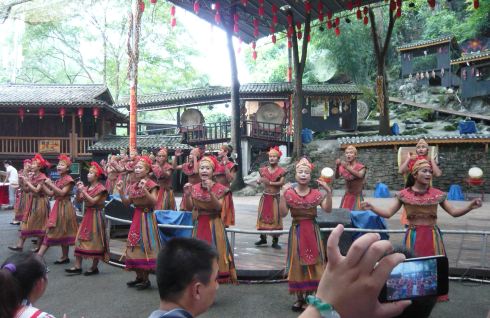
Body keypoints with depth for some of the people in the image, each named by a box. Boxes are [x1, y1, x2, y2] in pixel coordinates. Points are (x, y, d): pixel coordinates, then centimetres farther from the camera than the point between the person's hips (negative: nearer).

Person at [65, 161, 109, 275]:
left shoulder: (100, 188, -9)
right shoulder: (87, 187, 12)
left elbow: (93, 201, -19)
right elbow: (79, 200, 11)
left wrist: (83, 191, -19)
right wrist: (78, 190, -3)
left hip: (95, 216, -7)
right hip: (87, 215, 8)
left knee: (95, 241, -1)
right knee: (81, 239, 5)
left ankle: (94, 267, 8)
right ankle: (78, 266, 10)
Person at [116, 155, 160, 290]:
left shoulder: (151, 185, -11)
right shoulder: (133, 185, 10)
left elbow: (154, 202, -22)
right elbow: (127, 202, 11)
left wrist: (144, 190, -32)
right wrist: (121, 191, -2)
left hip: (147, 217, -8)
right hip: (136, 216, 8)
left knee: (145, 245, -5)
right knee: (134, 245, 10)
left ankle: (146, 279, 4)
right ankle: (139, 276, 22)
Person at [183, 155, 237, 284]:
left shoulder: (219, 188, -9)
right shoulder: (194, 188, 2)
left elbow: (218, 207, -19)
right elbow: (190, 207, 3)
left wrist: (211, 192, -30)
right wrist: (187, 195, -14)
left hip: (214, 224, -3)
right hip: (199, 224, 4)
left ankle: (216, 276, 11)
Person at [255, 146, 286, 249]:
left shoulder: (281, 171, -5)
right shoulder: (264, 170, 7)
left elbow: (281, 183, -17)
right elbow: (259, 180, 7)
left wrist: (269, 182, -21)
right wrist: (259, 181, -16)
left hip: (275, 197, -4)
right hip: (265, 197, 4)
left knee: (275, 218, -3)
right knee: (263, 216, 7)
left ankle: (275, 241, 3)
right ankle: (263, 238, 20)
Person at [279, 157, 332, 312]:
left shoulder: (316, 193, -1)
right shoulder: (289, 193, -4)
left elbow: (328, 209, -12)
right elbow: (283, 213, -11)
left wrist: (329, 192, -22)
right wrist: (282, 195, -22)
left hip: (312, 231, 1)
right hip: (297, 231, -1)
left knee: (312, 263, 4)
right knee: (298, 264, 4)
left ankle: (309, 296, 19)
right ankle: (299, 298, 17)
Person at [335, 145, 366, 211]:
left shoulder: (361, 167, -9)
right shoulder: (343, 167, 1)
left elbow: (360, 175, -30)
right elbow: (336, 177, -11)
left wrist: (347, 167, -41)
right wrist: (337, 167, -29)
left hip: (357, 197, -3)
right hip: (346, 197, 4)